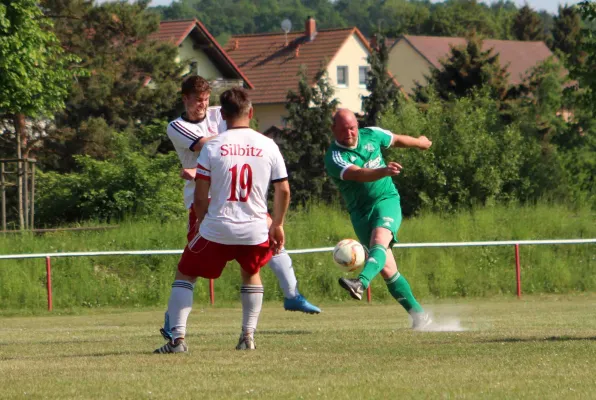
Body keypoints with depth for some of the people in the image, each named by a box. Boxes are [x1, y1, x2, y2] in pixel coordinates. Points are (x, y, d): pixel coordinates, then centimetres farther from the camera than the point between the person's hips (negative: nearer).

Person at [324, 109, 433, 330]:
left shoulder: (371, 135, 0)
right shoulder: (334, 158, -14)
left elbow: (397, 140, 22)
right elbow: (359, 174, -32)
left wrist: (419, 142, 39)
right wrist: (384, 171, -49)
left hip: (386, 201, 0)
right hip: (360, 211, 0)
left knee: (379, 239, -31)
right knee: (387, 269, -5)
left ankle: (361, 283, -56)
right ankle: (419, 314, 5)